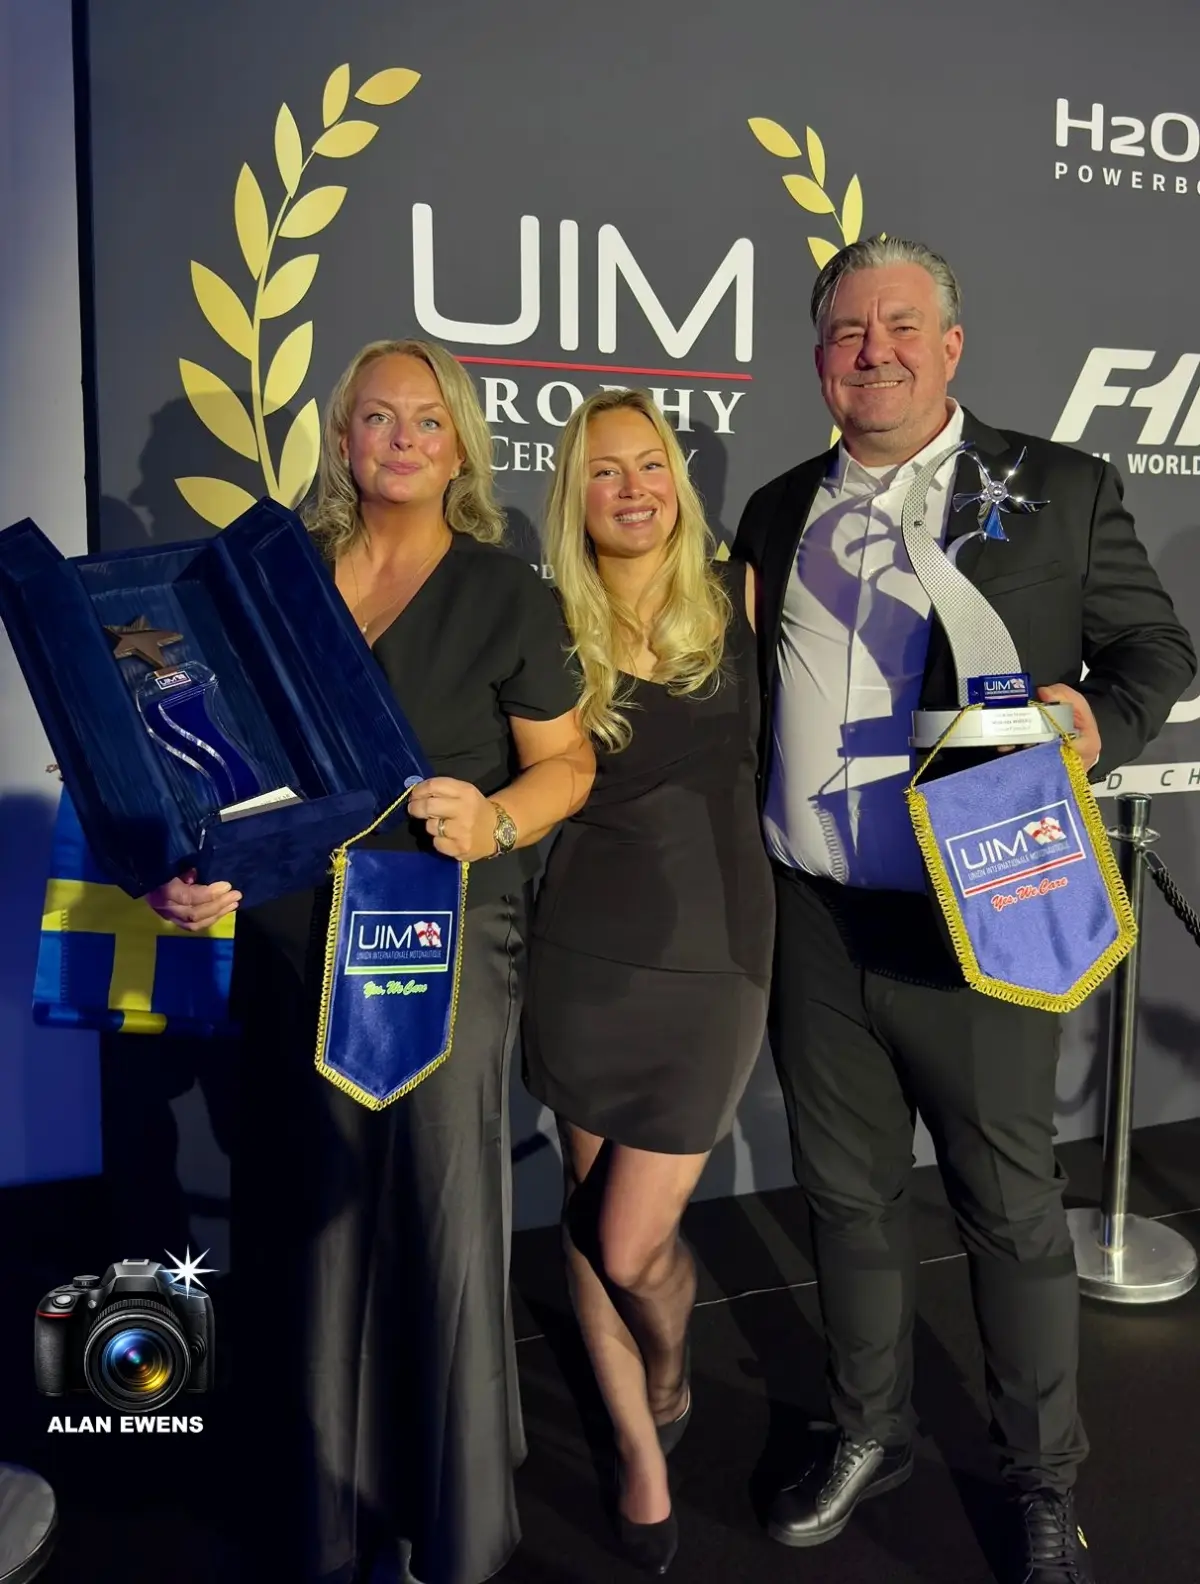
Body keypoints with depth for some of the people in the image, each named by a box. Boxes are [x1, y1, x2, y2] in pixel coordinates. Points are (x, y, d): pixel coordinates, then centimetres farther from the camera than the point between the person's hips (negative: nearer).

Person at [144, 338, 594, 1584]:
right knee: (313, 1218, 11)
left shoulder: (504, 592, 2)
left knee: (443, 1213, 1)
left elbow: (564, 760, 3)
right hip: (291, 934, 3)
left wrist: (495, 824, -17)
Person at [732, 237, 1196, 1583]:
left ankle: (1042, 1476, 35)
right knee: (848, 1194, 18)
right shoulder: (780, 514, 11)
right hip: (811, 924, 4)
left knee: (1011, 1207, 11)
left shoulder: (1060, 490, -1)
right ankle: (868, 1434, 41)